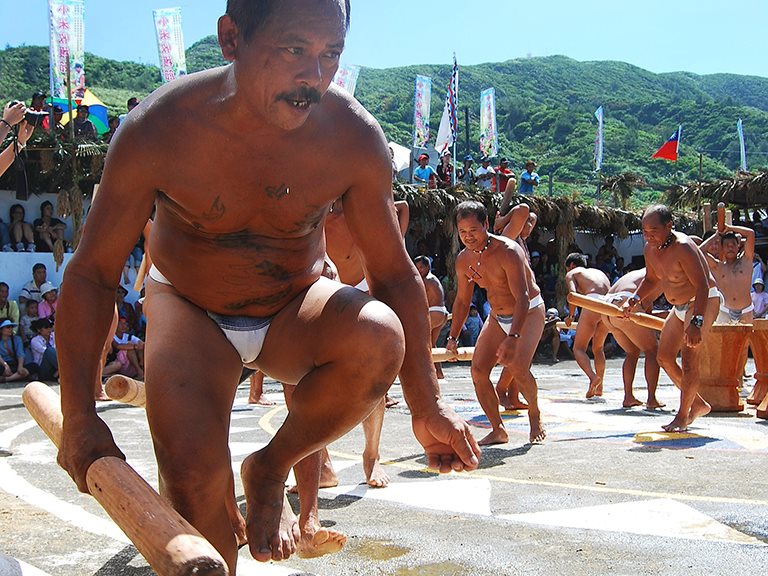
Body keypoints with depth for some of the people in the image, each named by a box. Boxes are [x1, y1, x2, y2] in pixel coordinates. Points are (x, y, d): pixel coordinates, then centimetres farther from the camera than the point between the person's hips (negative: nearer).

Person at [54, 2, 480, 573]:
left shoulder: (354, 137, -21)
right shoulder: (157, 130, -25)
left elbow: (395, 274, -9)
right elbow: (92, 274, -15)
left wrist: (427, 404, -12)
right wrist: (80, 416, -20)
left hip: (295, 311, 2)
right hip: (189, 311, -1)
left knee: (379, 337, -31)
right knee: (193, 475, -24)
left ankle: (271, 469, -4)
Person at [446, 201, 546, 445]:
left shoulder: (508, 252, -28)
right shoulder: (463, 260, -7)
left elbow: (522, 298, -34)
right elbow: (462, 301, 8)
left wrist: (512, 338, -45)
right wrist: (453, 338, 3)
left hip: (530, 311, -6)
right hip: (497, 317, 6)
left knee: (518, 368, -25)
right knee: (478, 369, -8)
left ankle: (535, 415, 5)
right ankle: (498, 429, 5)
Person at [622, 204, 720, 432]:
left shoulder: (683, 247, -29)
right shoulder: (650, 249, -3)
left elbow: (702, 286, -32)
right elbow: (651, 280, 15)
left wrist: (696, 322, -41)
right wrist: (633, 300, -2)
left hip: (704, 302, -9)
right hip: (681, 306, 9)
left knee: (689, 358, -17)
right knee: (664, 357, 8)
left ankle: (683, 416, -6)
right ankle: (698, 404, 22)